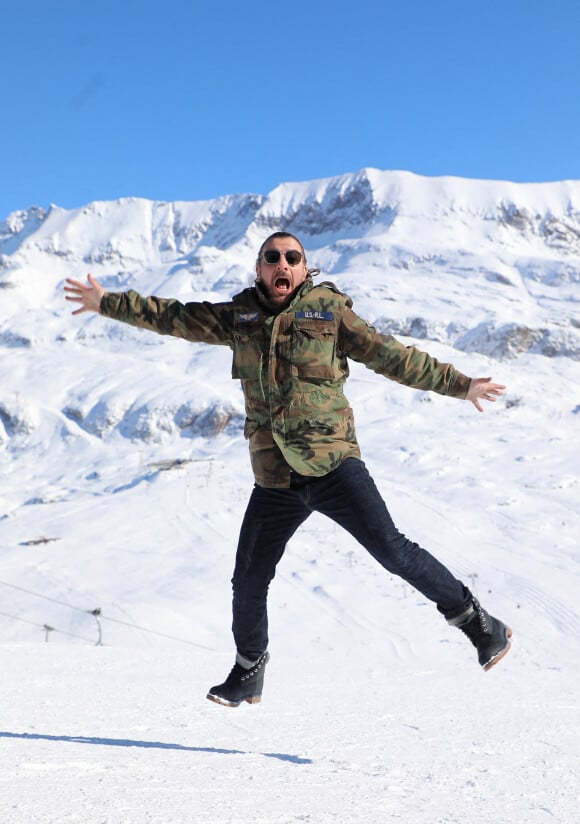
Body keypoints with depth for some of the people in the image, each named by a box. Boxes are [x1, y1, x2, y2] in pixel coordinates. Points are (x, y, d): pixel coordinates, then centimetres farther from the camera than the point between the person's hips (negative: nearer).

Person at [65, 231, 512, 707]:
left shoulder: (328, 310, 2)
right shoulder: (239, 317, 11)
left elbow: (390, 356, 5)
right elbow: (173, 317, 21)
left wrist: (459, 384, 4)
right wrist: (108, 303, 25)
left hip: (334, 466, -3)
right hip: (275, 480, 4)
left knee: (391, 550, -14)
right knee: (249, 582, 7)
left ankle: (477, 621, 2)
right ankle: (248, 675, 30)